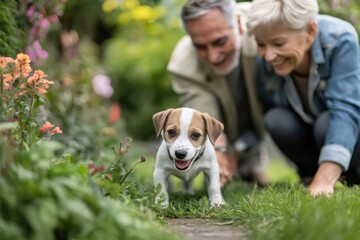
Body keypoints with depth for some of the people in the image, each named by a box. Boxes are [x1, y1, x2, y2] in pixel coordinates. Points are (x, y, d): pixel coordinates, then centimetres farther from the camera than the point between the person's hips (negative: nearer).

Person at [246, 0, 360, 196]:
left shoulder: (340, 40, -32)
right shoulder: (262, 61, -22)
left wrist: (323, 180, -49)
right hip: (306, 132, 3)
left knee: (326, 124, -35)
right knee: (277, 120, -29)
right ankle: (310, 173, -1)